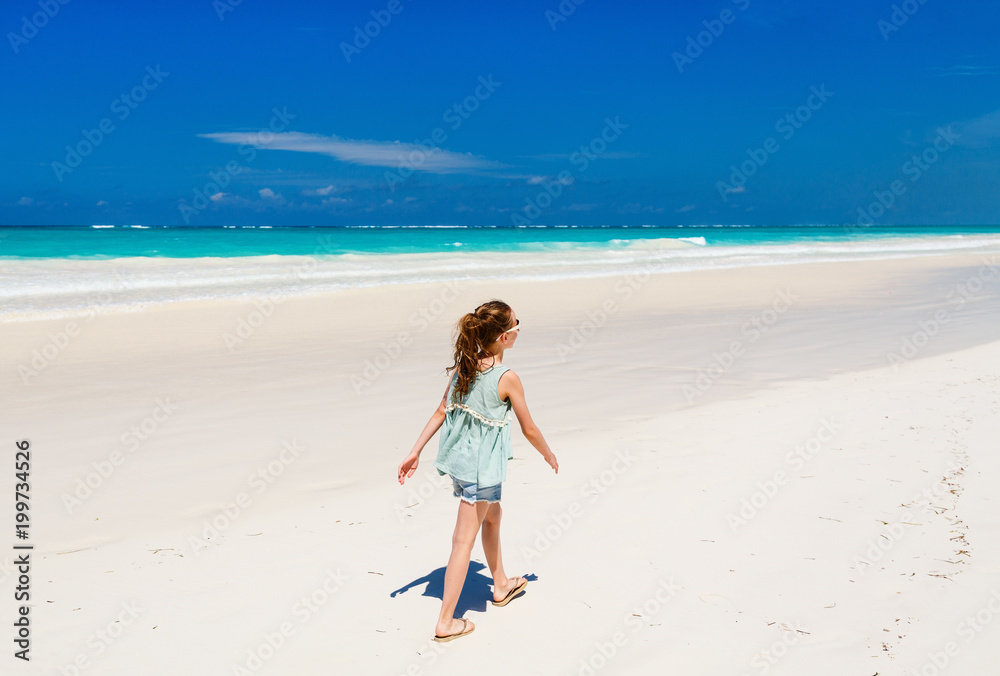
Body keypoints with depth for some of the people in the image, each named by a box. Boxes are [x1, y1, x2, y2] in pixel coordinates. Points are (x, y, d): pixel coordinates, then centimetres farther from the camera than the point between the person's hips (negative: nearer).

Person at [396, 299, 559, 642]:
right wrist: (549, 455, 9)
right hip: (481, 466, -8)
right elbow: (529, 429, -9)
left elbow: (441, 411, 3)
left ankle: (501, 585, 46)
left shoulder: (464, 365, 0)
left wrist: (415, 452, 8)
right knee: (464, 540, 1)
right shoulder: (507, 378, -19)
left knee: (492, 514, 28)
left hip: (457, 458, 8)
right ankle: (446, 622, 9)